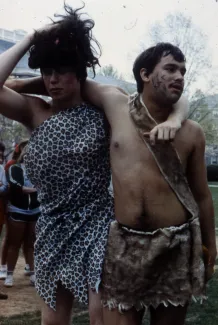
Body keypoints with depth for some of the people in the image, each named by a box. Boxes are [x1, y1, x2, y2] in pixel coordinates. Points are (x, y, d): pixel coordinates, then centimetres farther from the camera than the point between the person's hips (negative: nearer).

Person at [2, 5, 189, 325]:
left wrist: (172, 120, -25)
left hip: (97, 224, -3)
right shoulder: (35, 113, 0)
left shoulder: (104, 107, -6)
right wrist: (30, 39, -10)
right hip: (53, 229, 3)